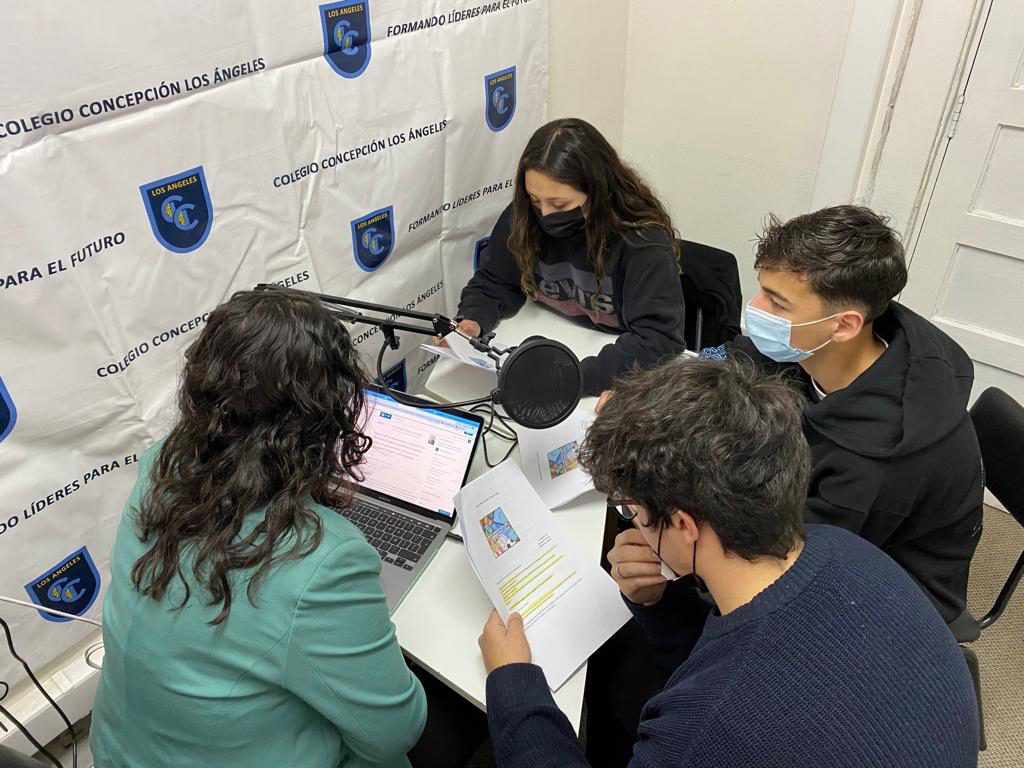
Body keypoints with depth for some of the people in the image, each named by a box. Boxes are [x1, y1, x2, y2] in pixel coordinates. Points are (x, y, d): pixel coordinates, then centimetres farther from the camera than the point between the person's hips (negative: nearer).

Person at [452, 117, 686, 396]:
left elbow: (659, 339, -27)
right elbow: (493, 284, 3)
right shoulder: (523, 217, -9)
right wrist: (472, 321, -18)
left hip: (611, 382, -3)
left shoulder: (643, 239, -22)